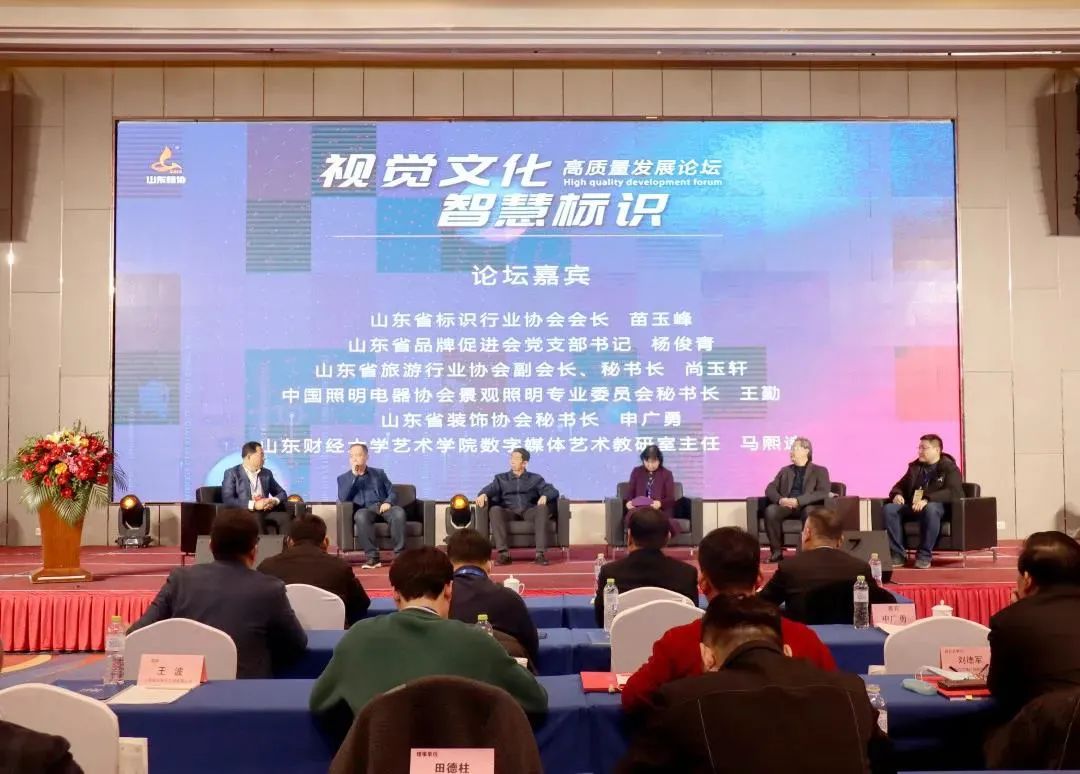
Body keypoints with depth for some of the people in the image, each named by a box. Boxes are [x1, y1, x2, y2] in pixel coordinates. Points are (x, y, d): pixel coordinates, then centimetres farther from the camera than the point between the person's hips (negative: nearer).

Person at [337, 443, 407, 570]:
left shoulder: (379, 473, 22)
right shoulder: (343, 478, 17)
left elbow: (392, 493, 15)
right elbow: (342, 499, -1)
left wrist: (388, 502, -9)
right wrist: (354, 476, -5)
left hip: (382, 507, 1)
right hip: (365, 510, -1)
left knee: (399, 512, -33)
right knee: (361, 515, -39)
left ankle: (399, 555, -32)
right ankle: (372, 557, -36)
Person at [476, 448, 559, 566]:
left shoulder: (535, 478, 20)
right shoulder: (501, 478, 22)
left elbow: (553, 491, 9)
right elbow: (491, 489, 3)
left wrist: (545, 496, -15)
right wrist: (483, 494, -22)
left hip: (529, 511, 0)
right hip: (509, 512, 0)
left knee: (542, 508, -33)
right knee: (495, 510, -33)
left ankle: (540, 553, -37)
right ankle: (504, 553, -38)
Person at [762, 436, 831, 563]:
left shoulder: (820, 471, 12)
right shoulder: (785, 470, 24)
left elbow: (823, 493, -4)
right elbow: (770, 489, 14)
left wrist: (798, 501, -18)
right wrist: (780, 499, -11)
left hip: (806, 507, -3)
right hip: (785, 506, 3)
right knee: (770, 510, -31)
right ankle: (777, 551, -23)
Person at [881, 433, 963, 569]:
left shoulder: (949, 467, -3)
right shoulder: (914, 466, 15)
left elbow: (953, 492, -19)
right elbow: (900, 485, 23)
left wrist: (927, 499, -34)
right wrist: (897, 494, -4)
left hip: (938, 506, -5)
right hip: (913, 507, 5)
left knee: (930, 509, -41)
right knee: (889, 509, -23)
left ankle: (924, 556, -29)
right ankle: (898, 554, -19)